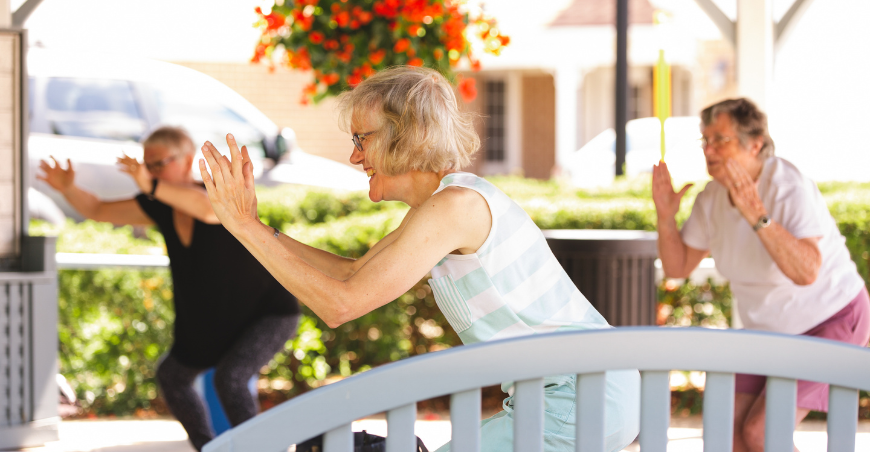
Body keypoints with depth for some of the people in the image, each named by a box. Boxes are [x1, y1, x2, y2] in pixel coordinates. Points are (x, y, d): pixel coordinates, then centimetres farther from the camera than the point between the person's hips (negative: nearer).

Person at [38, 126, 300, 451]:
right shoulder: (159, 207, -7)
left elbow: (210, 207, -54)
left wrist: (151, 186, -66)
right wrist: (68, 188, -24)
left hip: (269, 314, -9)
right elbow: (97, 211, -2)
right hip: (212, 321, 9)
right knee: (172, 376, 21)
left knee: (229, 377, -30)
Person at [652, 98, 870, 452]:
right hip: (771, 328, 7)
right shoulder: (713, 196, -6)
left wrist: (757, 215, -48)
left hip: (831, 320, -7)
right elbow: (678, 267, 1)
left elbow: (806, 272, -41)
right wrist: (666, 217, -15)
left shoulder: (791, 189, -28)